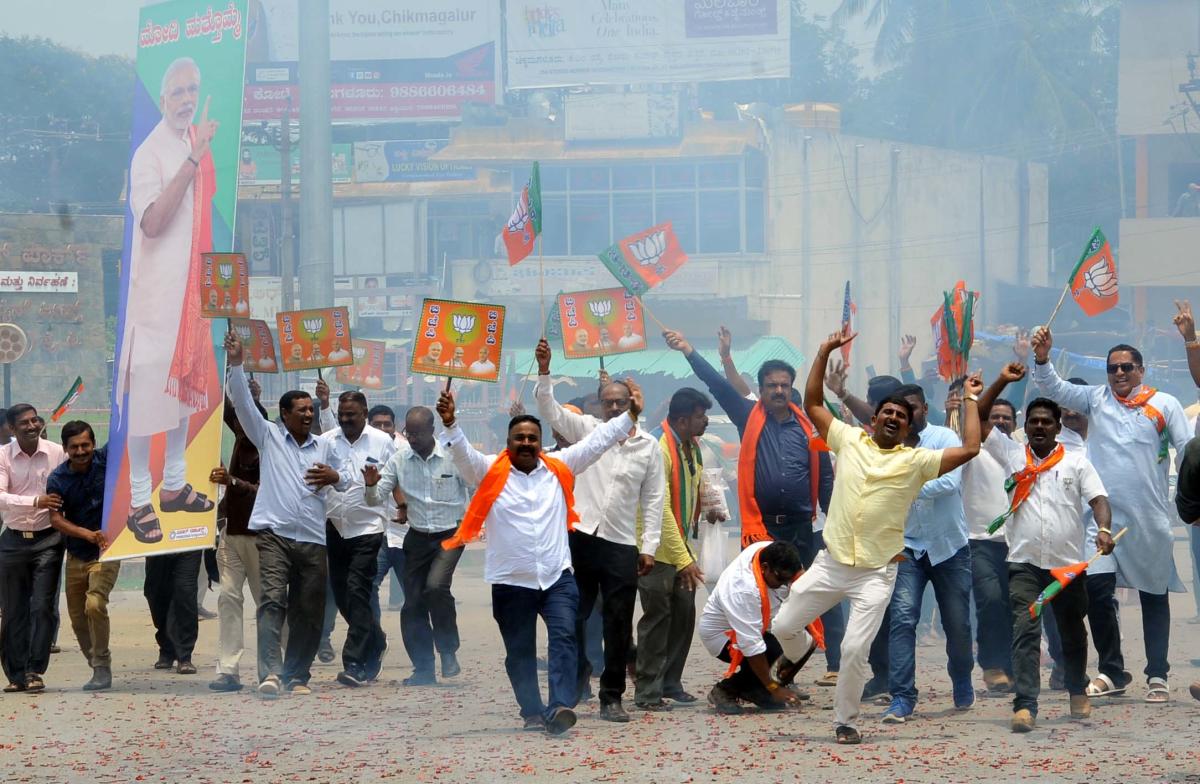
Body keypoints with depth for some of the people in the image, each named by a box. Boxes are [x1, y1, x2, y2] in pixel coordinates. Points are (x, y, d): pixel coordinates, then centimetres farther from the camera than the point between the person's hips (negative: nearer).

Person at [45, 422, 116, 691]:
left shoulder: (105, 459, -8)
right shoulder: (57, 479, -5)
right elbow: (56, 519, -11)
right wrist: (88, 534, -23)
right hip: (76, 555, 4)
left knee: (95, 604, -25)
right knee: (78, 619, 10)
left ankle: (102, 668, -13)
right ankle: (99, 669, 29)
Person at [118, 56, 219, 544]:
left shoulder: (197, 146, 8)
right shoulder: (148, 154, -16)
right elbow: (153, 221, -29)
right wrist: (193, 160, -33)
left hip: (190, 286, 8)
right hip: (155, 288, -8)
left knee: (185, 381, 16)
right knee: (146, 389, -5)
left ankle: (173, 484, 27)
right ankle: (139, 500, -2)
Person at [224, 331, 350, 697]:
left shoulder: (324, 447, 19)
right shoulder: (268, 436, 9)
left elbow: (346, 480, 26)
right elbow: (242, 403, -1)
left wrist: (335, 477, 1)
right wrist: (236, 364, -12)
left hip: (313, 540, 4)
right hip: (274, 533, -4)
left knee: (308, 612, 4)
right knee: (272, 602, -18)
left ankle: (298, 676, 13)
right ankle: (270, 673, -27)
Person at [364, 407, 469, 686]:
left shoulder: (454, 456, -10)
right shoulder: (399, 459, -2)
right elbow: (376, 499, -2)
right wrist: (371, 485, -22)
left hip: (450, 534, -4)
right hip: (418, 537, 4)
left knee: (436, 586, -26)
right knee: (413, 603, 1)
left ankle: (448, 650, -5)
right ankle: (423, 669, 11)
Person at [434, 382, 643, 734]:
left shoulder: (558, 468, 8)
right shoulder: (491, 472, 1)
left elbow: (596, 442, 11)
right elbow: (463, 453, -12)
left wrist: (630, 414, 9)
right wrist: (450, 423, -30)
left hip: (557, 577, 1)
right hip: (511, 583, -1)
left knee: (564, 638, -15)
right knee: (520, 652, 7)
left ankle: (561, 706, -23)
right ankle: (533, 712, 18)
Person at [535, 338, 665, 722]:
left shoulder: (649, 447, 7)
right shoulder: (587, 430, 6)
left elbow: (653, 501, 7)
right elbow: (550, 410, -5)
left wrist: (649, 547, 0)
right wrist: (544, 370, -19)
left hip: (621, 545, 0)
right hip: (581, 538, 0)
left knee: (619, 625, 2)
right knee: (572, 617, 4)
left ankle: (612, 697, 10)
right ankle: (576, 676, 22)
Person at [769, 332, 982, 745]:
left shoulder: (917, 460, -1)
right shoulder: (850, 440, 6)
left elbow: (970, 449, -9)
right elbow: (812, 404, 10)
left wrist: (970, 399, -3)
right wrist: (824, 353, 4)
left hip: (875, 574, -3)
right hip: (830, 565, 3)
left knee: (855, 650, -10)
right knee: (783, 626, 9)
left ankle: (845, 721, 10)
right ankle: (799, 650, 47)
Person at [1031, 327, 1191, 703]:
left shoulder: (1165, 404, 1)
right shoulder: (1096, 398, 7)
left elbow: (1188, 452, 0)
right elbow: (1054, 389, -2)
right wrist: (1042, 358, -21)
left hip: (1149, 517, -2)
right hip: (1103, 514, 2)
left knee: (1154, 595, 5)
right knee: (1098, 593, 3)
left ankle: (1157, 676, 10)